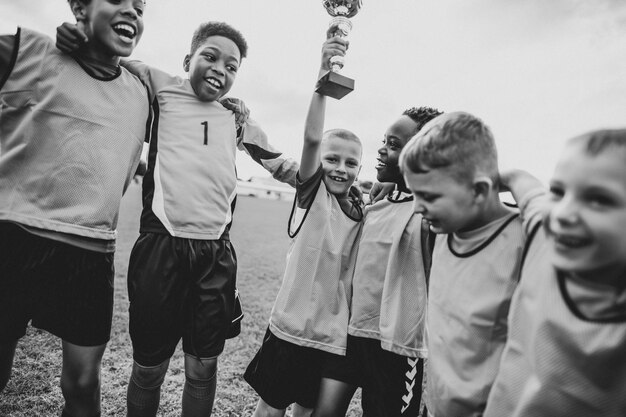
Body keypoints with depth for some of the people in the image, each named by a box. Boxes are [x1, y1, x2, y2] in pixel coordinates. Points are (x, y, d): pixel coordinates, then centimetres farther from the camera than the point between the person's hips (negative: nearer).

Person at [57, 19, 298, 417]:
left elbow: (285, 166, 20)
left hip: (217, 255, 2)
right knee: (149, 366, 10)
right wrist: (78, 34, -2)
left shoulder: (237, 117, 15)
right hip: (161, 246, -2)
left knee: (203, 368, 12)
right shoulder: (161, 86, 8)